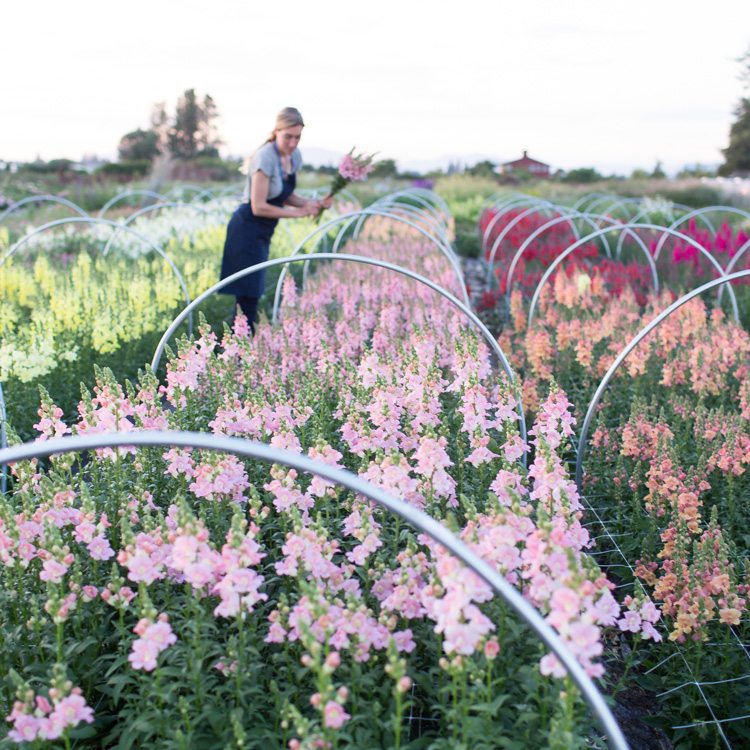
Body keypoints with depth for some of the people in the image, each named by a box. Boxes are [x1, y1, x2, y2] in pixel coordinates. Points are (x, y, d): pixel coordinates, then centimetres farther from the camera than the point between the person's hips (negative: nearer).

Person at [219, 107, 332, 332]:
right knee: (248, 296, -9)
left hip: (264, 232, 8)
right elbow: (258, 207, -22)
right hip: (247, 230, -8)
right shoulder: (266, 157, -21)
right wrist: (298, 212, -19)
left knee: (252, 294, 12)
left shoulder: (295, 157, 3)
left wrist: (313, 203, -4)